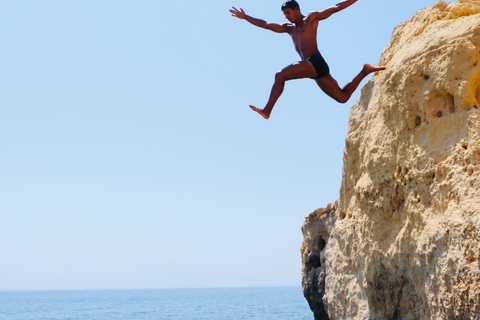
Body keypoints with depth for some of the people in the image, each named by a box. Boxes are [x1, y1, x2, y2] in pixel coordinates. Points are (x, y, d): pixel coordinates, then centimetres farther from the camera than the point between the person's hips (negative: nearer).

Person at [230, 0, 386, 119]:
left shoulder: (311, 18, 10)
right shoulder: (289, 28, 28)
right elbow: (266, 25, 29)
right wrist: (245, 17, 27)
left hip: (316, 62, -8)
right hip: (311, 67, 8)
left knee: (280, 75, -21)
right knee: (342, 97, 3)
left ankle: (267, 110, -28)